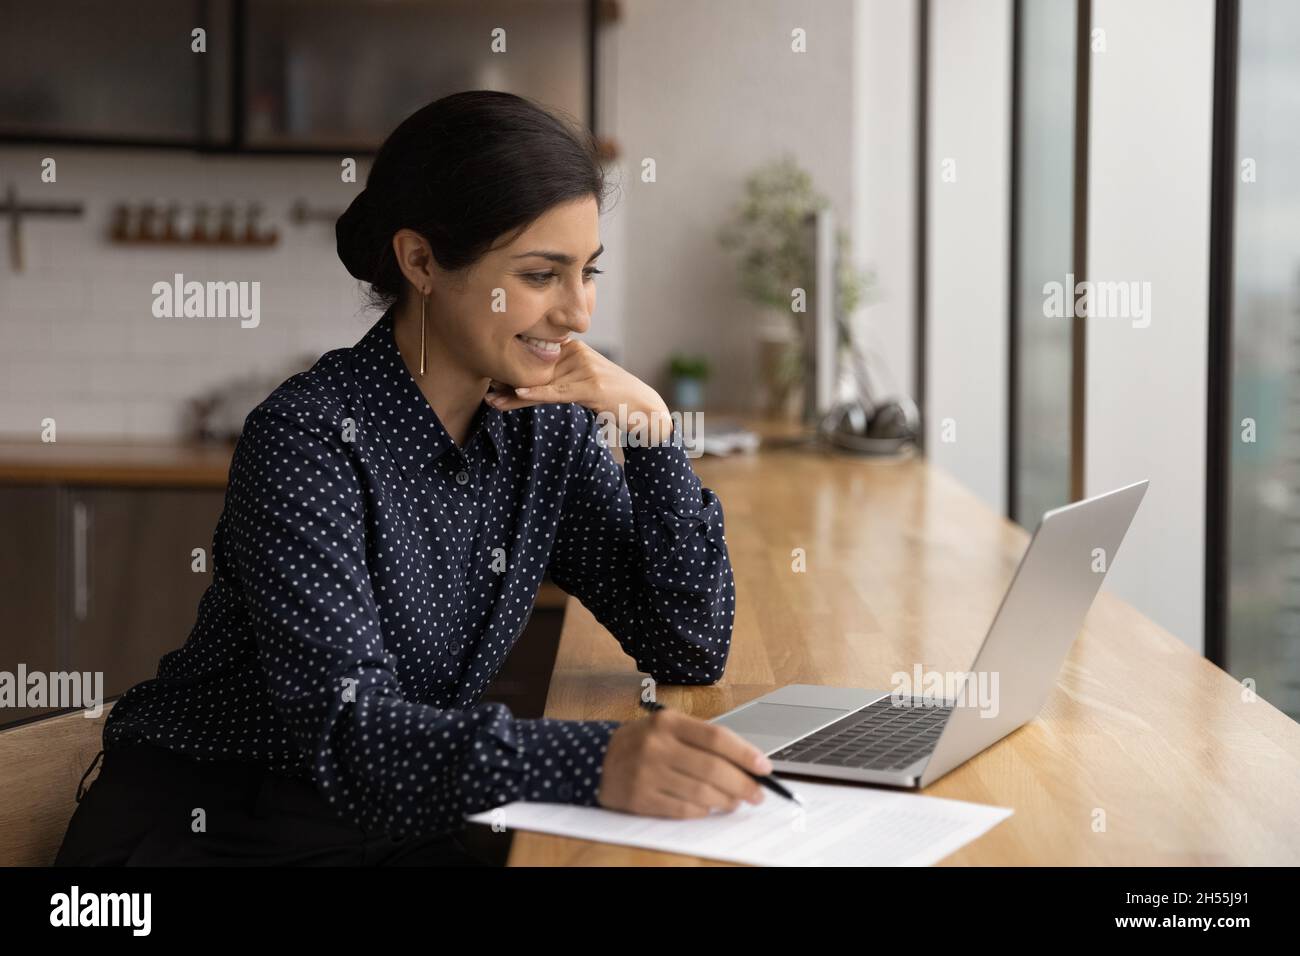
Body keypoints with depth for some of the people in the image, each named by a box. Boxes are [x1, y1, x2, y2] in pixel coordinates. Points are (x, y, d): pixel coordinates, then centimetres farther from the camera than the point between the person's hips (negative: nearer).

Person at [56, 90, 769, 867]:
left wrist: (650, 423, -12)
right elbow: (347, 728, -30)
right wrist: (597, 764, -46)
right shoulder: (310, 439, -20)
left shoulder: (543, 426, -1)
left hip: (402, 829, 6)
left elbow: (692, 652, 0)